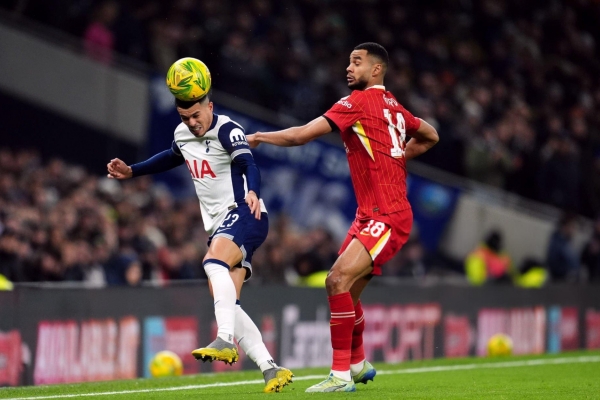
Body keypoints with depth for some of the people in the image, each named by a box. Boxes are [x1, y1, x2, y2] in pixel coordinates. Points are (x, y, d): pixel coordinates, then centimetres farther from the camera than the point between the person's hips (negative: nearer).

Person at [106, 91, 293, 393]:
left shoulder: (227, 130, -12)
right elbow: (172, 158, 36)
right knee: (226, 304, -5)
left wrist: (252, 193, -50)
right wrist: (132, 171, 36)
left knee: (214, 263, -36)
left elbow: (248, 164, -30)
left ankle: (225, 341, -45)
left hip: (244, 214, -8)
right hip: (220, 226, 8)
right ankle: (271, 370, -7)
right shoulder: (182, 135, 12)